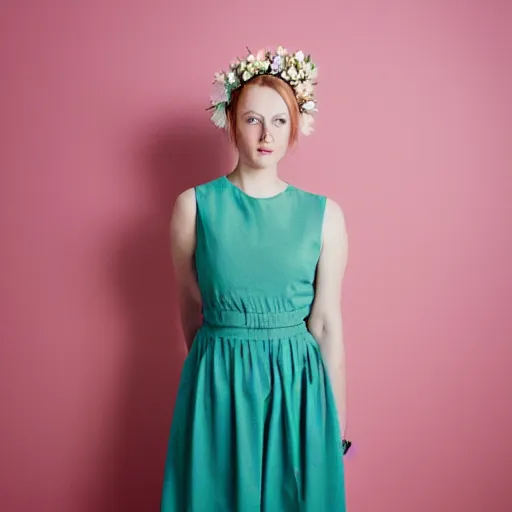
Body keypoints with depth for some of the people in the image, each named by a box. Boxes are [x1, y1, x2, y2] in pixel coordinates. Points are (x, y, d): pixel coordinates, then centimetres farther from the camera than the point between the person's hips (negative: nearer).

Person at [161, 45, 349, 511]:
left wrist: (337, 413, 2)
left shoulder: (324, 214, -4)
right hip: (217, 384, 0)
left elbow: (326, 323, -2)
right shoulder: (194, 206, -5)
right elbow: (192, 307, 5)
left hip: (299, 385, 1)